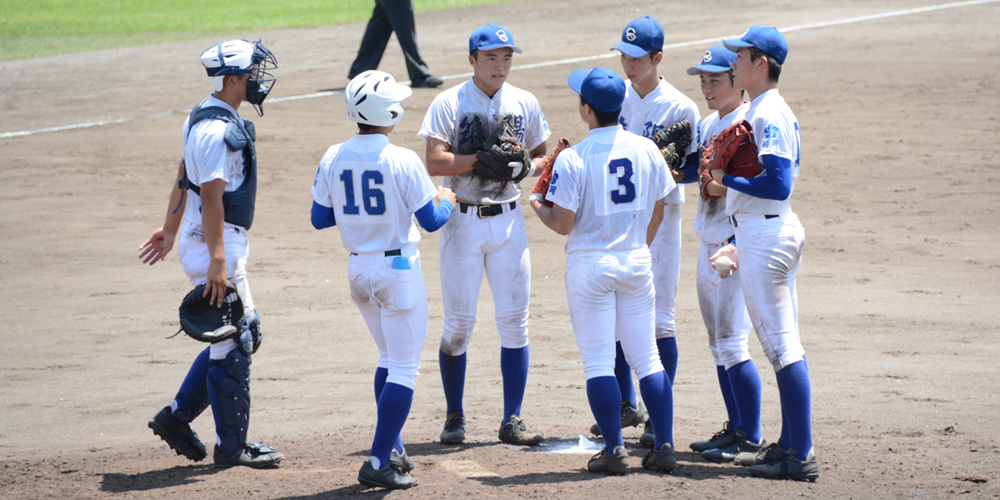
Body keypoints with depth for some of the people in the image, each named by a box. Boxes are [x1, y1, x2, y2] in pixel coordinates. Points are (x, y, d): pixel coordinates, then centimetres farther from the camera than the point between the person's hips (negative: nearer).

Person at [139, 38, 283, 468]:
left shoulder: (202, 119, 12)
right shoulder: (218, 130, -20)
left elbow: (184, 179, 21)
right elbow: (211, 197, -24)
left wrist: (170, 231, 29)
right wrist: (217, 262, -26)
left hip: (225, 243, 10)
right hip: (216, 244, -10)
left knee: (243, 333, 16)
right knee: (233, 344, -3)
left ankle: (176, 417, 21)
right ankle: (232, 447, 5)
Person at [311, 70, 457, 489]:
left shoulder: (333, 159, -2)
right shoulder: (402, 161, -17)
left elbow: (319, 219, 4)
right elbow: (431, 221, -13)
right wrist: (447, 202, 8)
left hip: (358, 269, 6)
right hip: (398, 270, -6)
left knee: (389, 359, 23)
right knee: (404, 367, 0)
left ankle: (392, 450, 26)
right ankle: (379, 462, -7)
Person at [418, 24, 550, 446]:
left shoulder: (525, 105, 7)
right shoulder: (449, 104, -5)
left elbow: (542, 156, 14)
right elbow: (435, 161, -14)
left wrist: (527, 165, -9)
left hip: (508, 220, 3)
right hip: (463, 220, -3)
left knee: (514, 322, 0)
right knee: (459, 323, 1)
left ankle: (512, 421, 5)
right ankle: (454, 418, 14)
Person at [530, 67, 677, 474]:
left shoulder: (573, 158, -15)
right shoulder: (647, 150, -1)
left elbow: (563, 224, -13)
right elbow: (656, 212, 9)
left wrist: (537, 206, 8)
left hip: (591, 264, -4)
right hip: (637, 263, 4)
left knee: (598, 361, 1)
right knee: (647, 358, 10)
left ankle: (614, 450, -1)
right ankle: (664, 446, 6)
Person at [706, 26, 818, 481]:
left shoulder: (769, 115, -16)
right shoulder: (762, 111, 16)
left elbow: (777, 185, -24)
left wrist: (726, 179, -15)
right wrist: (741, 243, 18)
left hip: (767, 235, -11)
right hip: (773, 232, 11)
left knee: (781, 345, -10)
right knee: (784, 345, 13)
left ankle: (801, 457, -11)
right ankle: (789, 445, 19)